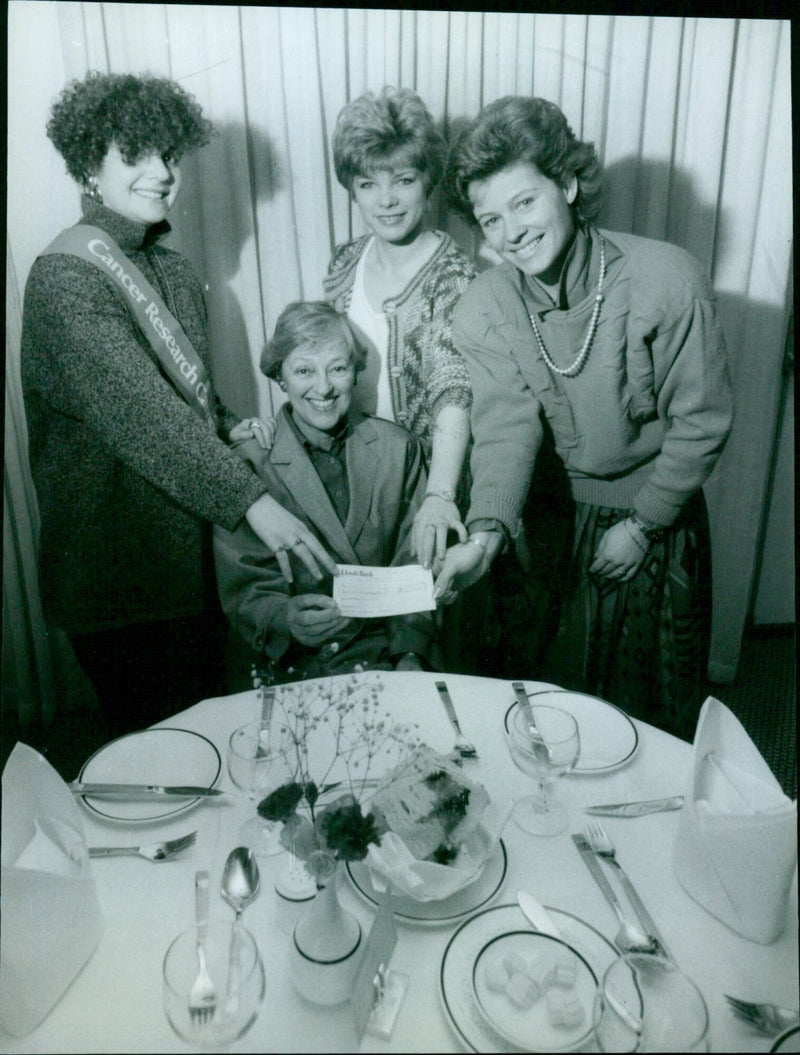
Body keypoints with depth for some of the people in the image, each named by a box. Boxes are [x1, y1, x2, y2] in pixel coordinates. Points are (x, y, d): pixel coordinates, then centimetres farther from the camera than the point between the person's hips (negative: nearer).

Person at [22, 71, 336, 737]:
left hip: (195, 547, 8)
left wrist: (230, 428, -1)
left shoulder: (172, 269, 11)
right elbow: (138, 410, -28)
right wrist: (254, 500, -36)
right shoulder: (65, 275, -16)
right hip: (119, 567, -7)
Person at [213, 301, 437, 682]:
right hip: (294, 666, -2)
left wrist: (410, 654, -8)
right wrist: (285, 618, -25)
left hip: (389, 655, 2)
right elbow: (244, 592, -3)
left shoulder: (398, 448, 4)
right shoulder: (247, 464, -4)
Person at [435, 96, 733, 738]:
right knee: (544, 686, 16)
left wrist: (643, 524, -11)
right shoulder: (481, 314, -13)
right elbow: (507, 427, -20)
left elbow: (701, 421, -14)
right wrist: (486, 532, -36)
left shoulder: (667, 280, -21)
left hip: (655, 514, -1)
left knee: (658, 699, 15)